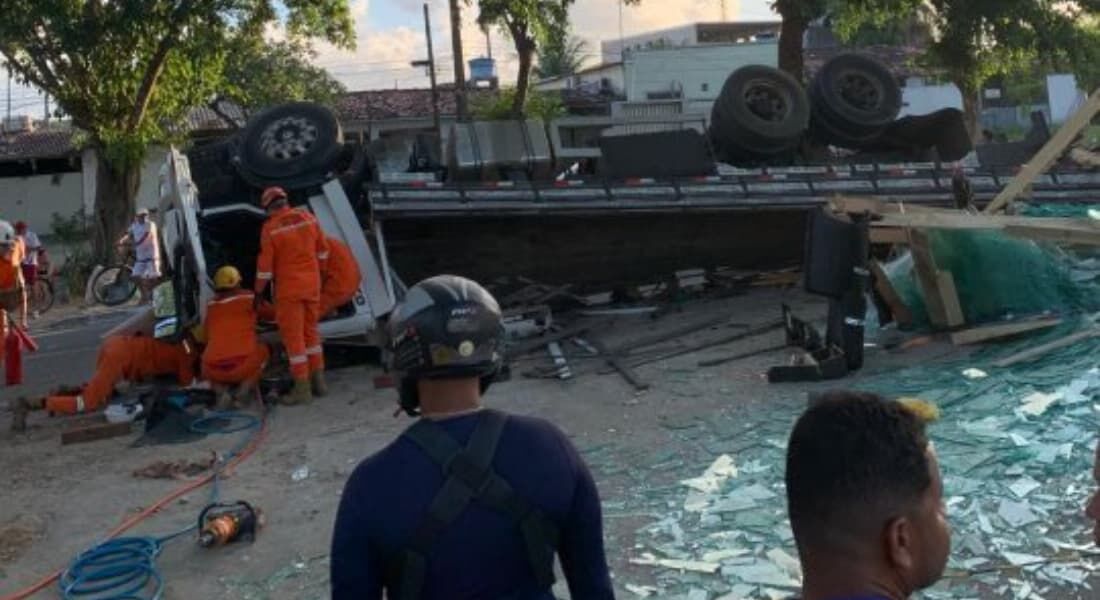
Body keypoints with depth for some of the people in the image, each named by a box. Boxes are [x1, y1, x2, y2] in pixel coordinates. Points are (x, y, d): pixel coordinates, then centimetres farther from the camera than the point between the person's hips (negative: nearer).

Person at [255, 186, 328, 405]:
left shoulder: (270, 228, -13)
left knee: (293, 335, 1)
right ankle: (318, 380, 23)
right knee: (311, 331, 18)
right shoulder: (308, 217, 1)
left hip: (288, 289, -5)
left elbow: (265, 264, -10)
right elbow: (322, 251, 10)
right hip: (312, 284, 5)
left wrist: (259, 291, 1)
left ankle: (302, 388, 3)